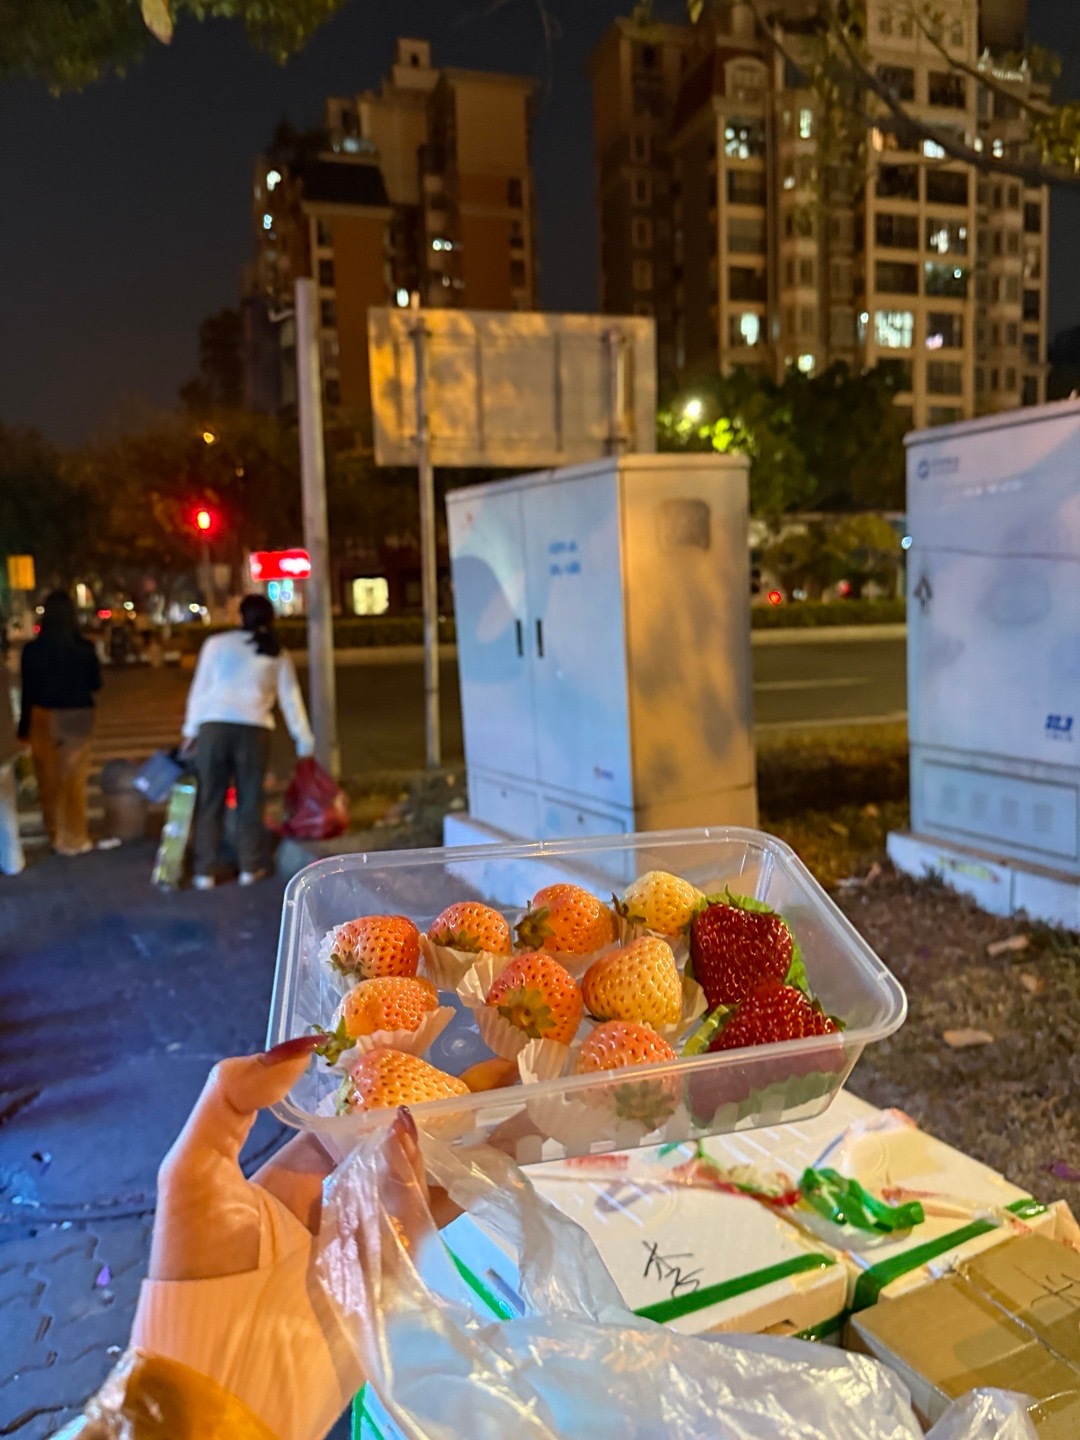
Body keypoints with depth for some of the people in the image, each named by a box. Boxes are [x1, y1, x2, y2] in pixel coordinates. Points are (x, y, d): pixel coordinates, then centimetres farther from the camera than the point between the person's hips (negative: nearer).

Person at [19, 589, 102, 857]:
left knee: (49, 779, 13)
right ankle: (76, 838, 17)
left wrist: (24, 727, 3)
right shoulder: (85, 648, -11)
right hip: (77, 718, 1)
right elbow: (95, 684, 1)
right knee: (74, 779, 12)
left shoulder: (32, 650, -12)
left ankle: (59, 836, 21)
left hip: (44, 719, -1)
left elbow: (28, 692, -7)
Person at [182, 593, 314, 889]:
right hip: (254, 728, 1)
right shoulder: (277, 654, 11)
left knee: (209, 800, 7)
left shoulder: (217, 643, 7)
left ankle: (204, 872, 11)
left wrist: (191, 729, 13)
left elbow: (200, 688, 7)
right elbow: (291, 698, 11)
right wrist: (304, 738, 17)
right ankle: (250, 867, 16)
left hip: (214, 725, 0)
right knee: (250, 800, 11)